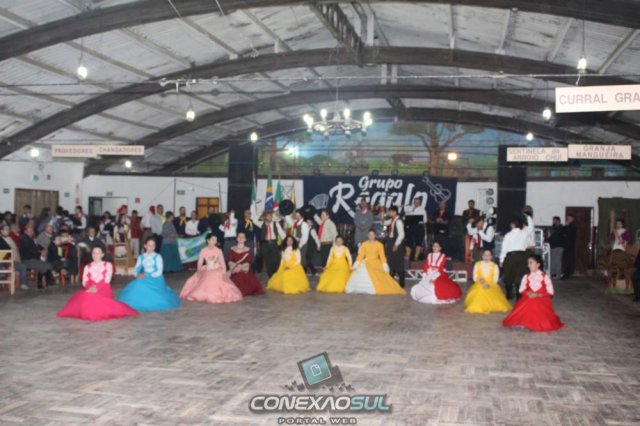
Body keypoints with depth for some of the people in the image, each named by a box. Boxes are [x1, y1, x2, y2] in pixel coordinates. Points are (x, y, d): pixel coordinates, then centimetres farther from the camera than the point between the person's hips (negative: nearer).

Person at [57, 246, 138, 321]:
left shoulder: (107, 265, 9)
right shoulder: (87, 267, 19)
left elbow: (107, 280, -4)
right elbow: (85, 281, 7)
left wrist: (97, 288, -19)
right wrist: (89, 287, -17)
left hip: (103, 290, -3)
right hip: (90, 289, 3)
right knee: (84, 296, -31)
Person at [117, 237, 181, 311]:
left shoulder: (157, 257, -4)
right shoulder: (141, 257, 9)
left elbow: (159, 272, -10)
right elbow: (136, 270, 7)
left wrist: (147, 276, -17)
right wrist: (138, 275, -16)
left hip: (155, 279, -4)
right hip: (144, 279, 4)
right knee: (137, 286, -26)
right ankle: (140, 303, -2)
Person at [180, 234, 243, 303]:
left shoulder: (218, 251, -3)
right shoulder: (203, 251, -4)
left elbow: (222, 262, -3)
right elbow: (200, 262, -1)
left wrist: (224, 272, -14)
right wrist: (199, 271, -16)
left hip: (218, 272, 0)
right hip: (207, 272, 1)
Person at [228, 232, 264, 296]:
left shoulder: (248, 250, 8)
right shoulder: (232, 249, 11)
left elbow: (248, 262, -3)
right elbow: (230, 262, 2)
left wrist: (241, 267, -19)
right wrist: (236, 266, -17)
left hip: (245, 271, 0)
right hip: (235, 272, 0)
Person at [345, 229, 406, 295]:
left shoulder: (379, 245, -2)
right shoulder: (364, 244, 3)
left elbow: (382, 256, -3)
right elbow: (361, 255, 4)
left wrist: (385, 267, -9)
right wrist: (356, 265, -3)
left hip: (376, 264, -1)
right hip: (366, 264, 1)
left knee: (381, 278, -16)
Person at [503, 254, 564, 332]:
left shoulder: (545, 277, 3)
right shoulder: (526, 277, 11)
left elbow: (550, 291, -2)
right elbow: (521, 290, 8)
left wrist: (538, 295, -15)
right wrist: (528, 293, -15)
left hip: (541, 299, -2)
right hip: (528, 298, 2)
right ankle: (523, 323, -15)